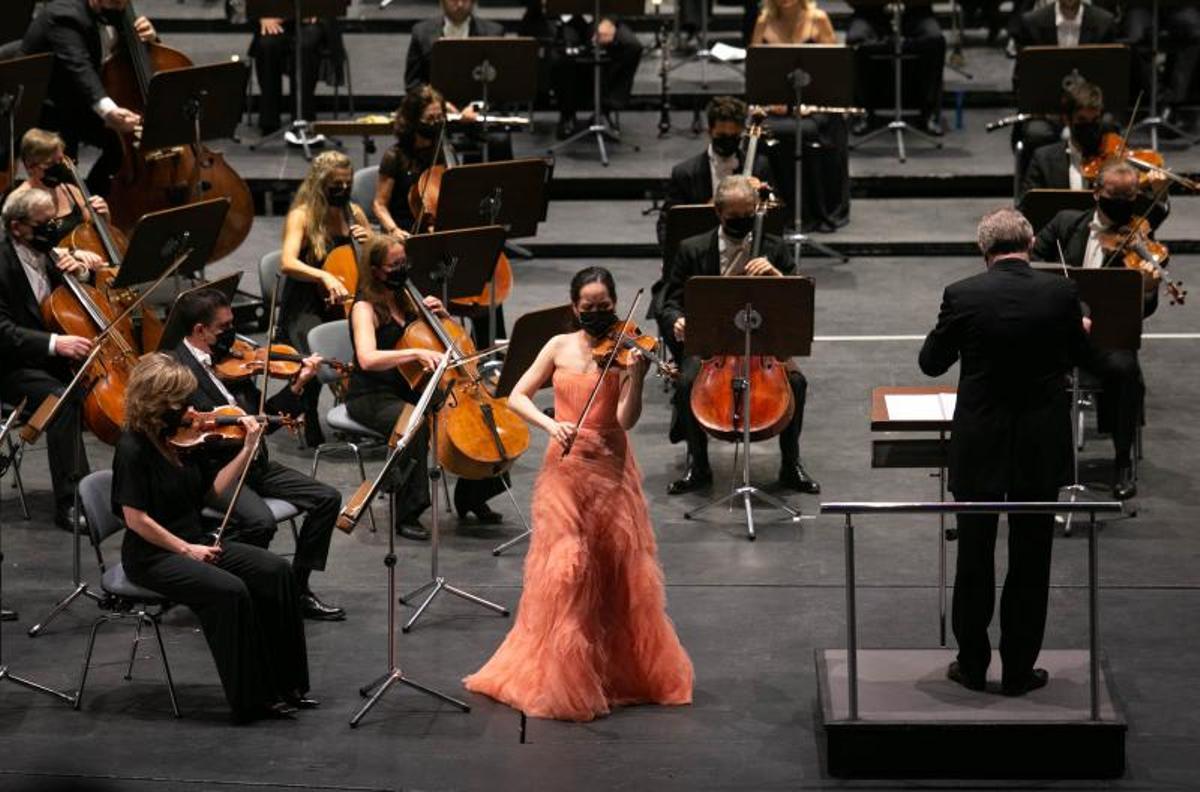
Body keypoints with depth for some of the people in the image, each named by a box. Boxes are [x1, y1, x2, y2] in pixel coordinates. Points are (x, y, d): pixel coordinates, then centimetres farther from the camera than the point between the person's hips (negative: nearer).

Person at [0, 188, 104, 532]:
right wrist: (54, 343, -37)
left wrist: (81, 264, -1)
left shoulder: (46, 252, 7)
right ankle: (69, 503, -32)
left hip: (54, 361, 8)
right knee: (63, 399, -33)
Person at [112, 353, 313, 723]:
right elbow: (136, 518, -19)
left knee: (275, 571, -10)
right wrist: (185, 549, -17)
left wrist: (247, 449, -2)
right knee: (229, 591, -29)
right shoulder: (133, 448, -17)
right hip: (152, 556, -8)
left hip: (194, 542, 8)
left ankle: (286, 683, -7)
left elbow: (213, 488, 6)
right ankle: (252, 699, -18)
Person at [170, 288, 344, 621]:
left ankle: (297, 589, 8)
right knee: (259, 521, -32)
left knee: (327, 498, -2)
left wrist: (297, 385, 1)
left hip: (252, 462, 8)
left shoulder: (229, 361, 12)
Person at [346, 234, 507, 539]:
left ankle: (472, 498, 4)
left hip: (410, 390, 7)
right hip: (372, 398, -7)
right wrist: (417, 353, -40)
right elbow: (367, 359, -30)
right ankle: (407, 514, -28)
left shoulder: (405, 299, 10)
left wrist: (442, 315, -1)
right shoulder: (365, 308, -11)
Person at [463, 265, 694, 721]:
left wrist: (636, 374, -26)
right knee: (565, 570, -6)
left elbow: (626, 418, -12)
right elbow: (517, 397, 1)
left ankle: (623, 670, 18)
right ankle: (559, 677, 2)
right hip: (565, 469, 0)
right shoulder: (560, 347, 5)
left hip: (611, 469, 0)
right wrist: (550, 424, -16)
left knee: (619, 571, 2)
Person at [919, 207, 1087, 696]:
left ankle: (973, 665, 20)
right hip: (1042, 451, 1)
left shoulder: (962, 295, -12)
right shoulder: (1061, 293, -9)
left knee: (974, 561, 13)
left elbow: (931, 363, 0)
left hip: (978, 449, -1)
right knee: (1030, 564, 10)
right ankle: (1019, 670, 14)